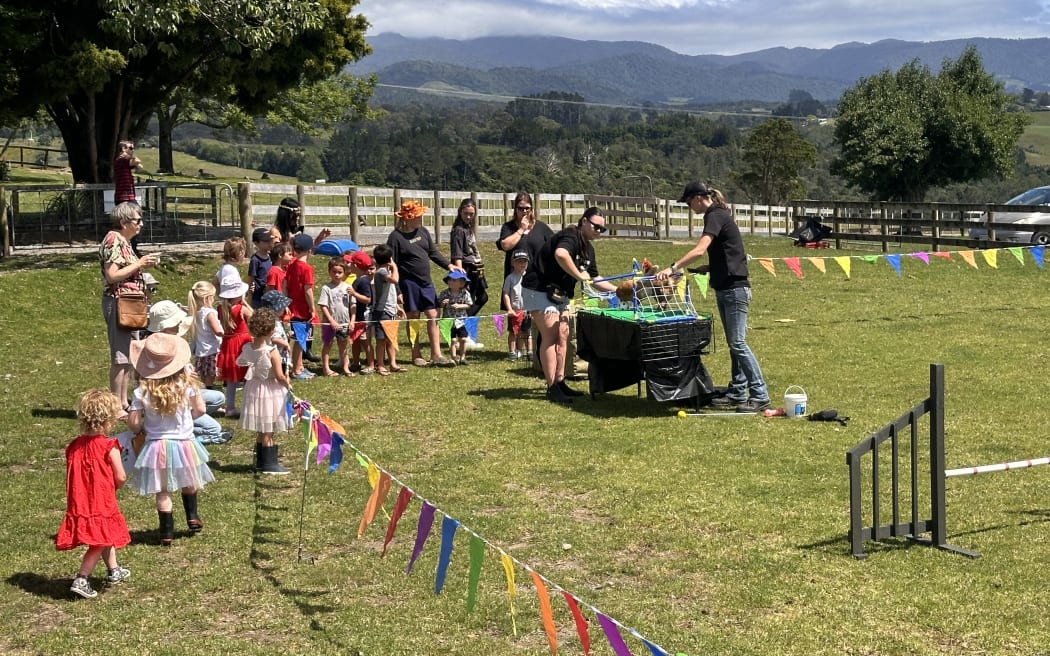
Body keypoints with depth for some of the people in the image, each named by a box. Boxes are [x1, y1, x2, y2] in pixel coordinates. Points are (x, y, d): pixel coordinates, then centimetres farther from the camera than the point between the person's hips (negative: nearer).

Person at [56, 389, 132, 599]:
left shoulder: (74, 446, 0)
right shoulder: (109, 446, -16)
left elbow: (72, 476, 5)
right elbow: (120, 477, -13)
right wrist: (112, 485, 9)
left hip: (80, 502, 7)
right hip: (101, 503, -7)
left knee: (106, 536, 26)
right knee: (99, 543, 3)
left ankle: (113, 571, 41)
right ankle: (81, 581, -6)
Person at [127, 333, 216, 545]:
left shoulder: (141, 392, -15)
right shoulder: (186, 385, -12)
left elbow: (133, 423, -12)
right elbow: (200, 409, -3)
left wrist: (143, 428, 10)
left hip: (157, 446, -1)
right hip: (184, 442, 1)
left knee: (162, 492, 11)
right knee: (189, 484, 27)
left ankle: (167, 532, 13)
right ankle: (192, 517, 34)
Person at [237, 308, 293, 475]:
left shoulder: (248, 348, -4)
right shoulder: (272, 352, -22)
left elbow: (240, 362, 15)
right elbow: (279, 376, -19)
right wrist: (288, 384, -1)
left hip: (254, 387, 6)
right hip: (270, 391, -6)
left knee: (261, 430, 17)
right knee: (268, 431, 2)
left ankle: (261, 461, 25)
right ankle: (269, 463, 7)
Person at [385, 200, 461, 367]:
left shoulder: (423, 231, 7)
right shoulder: (396, 237, -12)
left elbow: (433, 252, 15)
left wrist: (448, 265, -1)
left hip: (426, 282, 6)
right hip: (409, 283, -6)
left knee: (433, 316, 2)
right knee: (413, 319, 4)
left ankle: (436, 355, 5)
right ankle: (416, 356, 15)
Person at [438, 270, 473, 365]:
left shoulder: (465, 293, -5)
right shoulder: (444, 294, -4)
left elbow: (468, 305, -6)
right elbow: (439, 305, 0)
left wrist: (459, 306, -20)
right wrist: (443, 303, -22)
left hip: (461, 320, 1)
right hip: (449, 321, -1)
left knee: (463, 339, 3)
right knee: (453, 340, -2)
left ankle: (462, 357, 18)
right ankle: (454, 358, 8)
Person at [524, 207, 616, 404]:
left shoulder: (588, 248, 12)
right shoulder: (571, 237, -19)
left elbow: (593, 278, 20)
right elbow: (560, 254, -42)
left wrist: (617, 290, 11)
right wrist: (579, 275, -31)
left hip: (559, 294, 10)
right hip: (539, 290, -10)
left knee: (563, 336, 9)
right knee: (550, 337, -11)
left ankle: (560, 383, 18)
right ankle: (552, 388, -10)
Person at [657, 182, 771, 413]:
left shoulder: (716, 216, -14)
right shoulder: (716, 216, 16)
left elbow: (699, 250, -27)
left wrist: (673, 268, -31)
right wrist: (708, 268, 9)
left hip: (734, 288, -10)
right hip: (725, 288, 10)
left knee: (738, 343, -10)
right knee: (733, 343, 12)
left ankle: (760, 396, -8)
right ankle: (737, 393, 17)